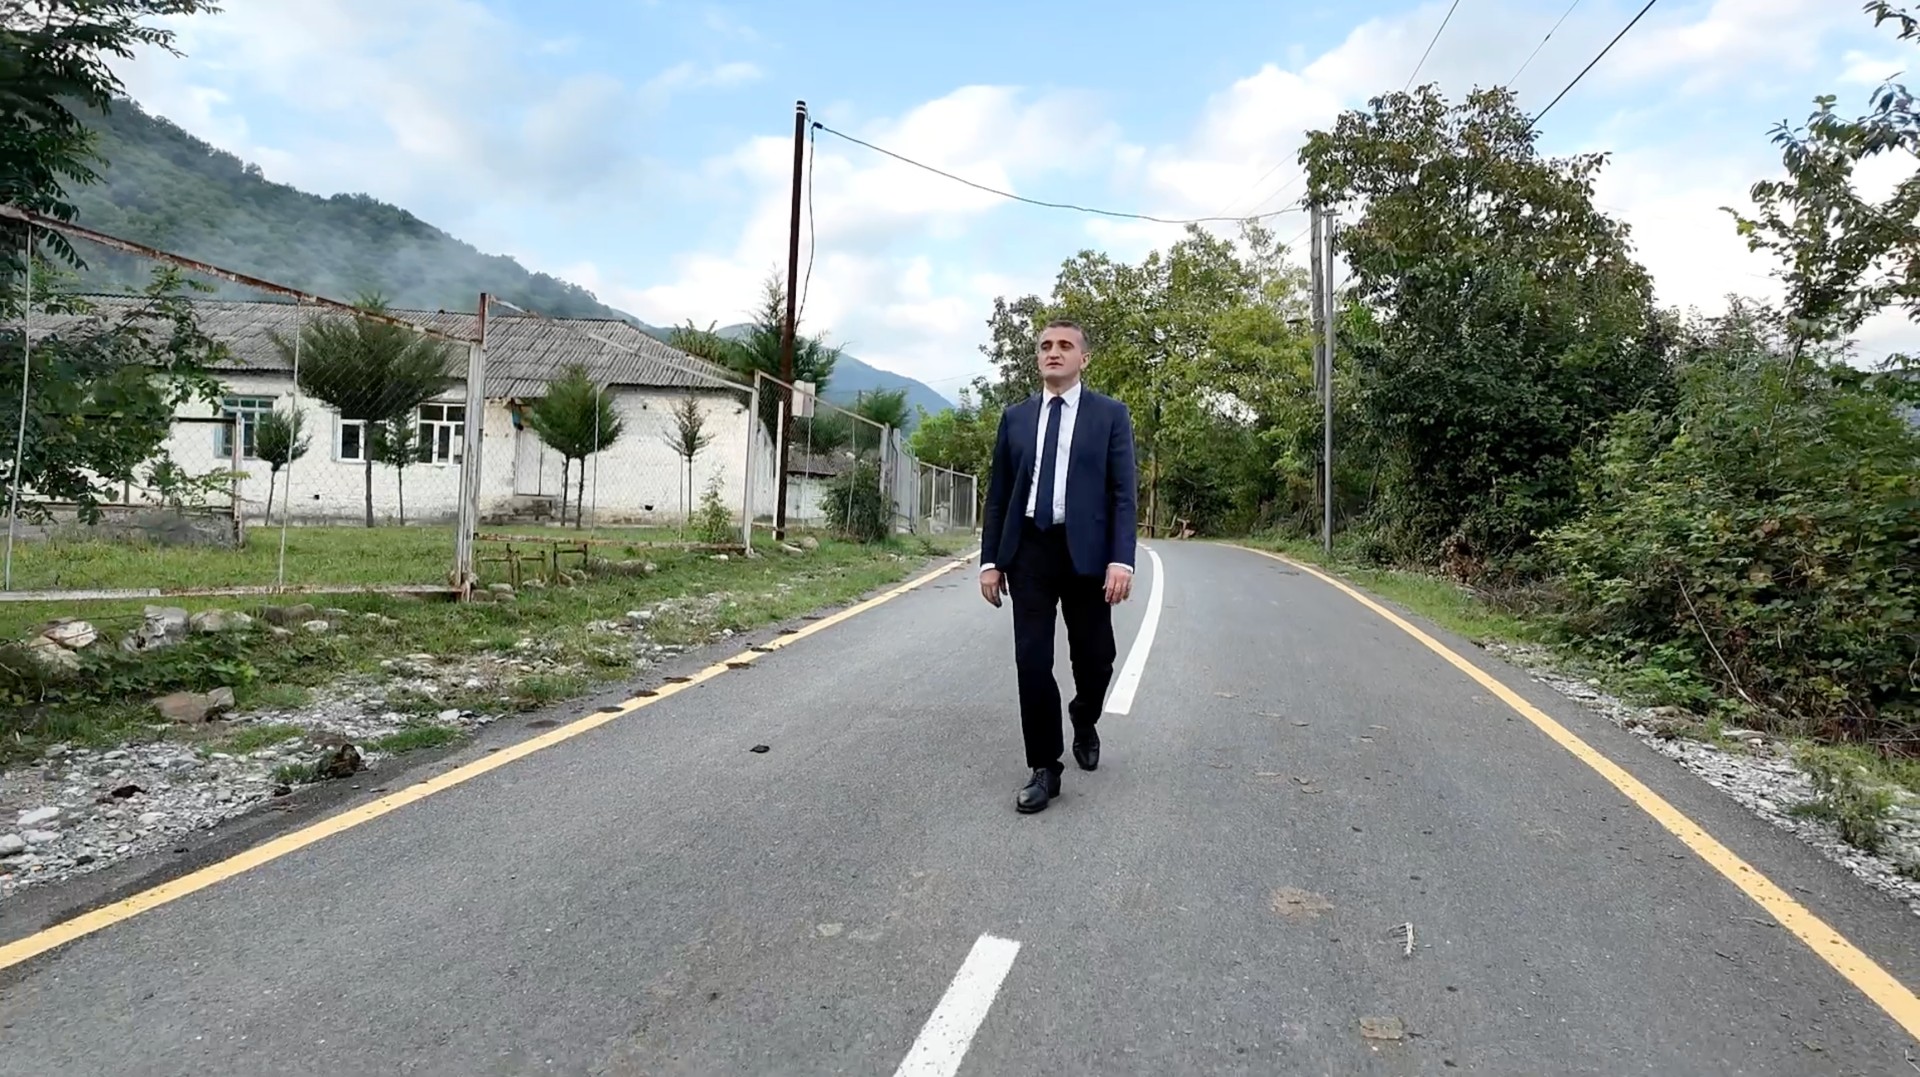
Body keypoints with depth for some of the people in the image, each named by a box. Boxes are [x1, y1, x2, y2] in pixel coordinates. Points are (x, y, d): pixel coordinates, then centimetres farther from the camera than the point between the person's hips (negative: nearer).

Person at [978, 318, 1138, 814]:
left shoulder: (1110, 414, 3)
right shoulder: (1015, 417, 11)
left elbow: (1123, 493, -3)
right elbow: (998, 494, 11)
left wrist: (1121, 559, -14)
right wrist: (990, 559, 4)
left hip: (1085, 550, -1)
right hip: (1029, 550, 2)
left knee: (1094, 656, 6)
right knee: (1032, 661, -3)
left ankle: (1084, 722, 39)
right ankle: (1045, 769, 10)